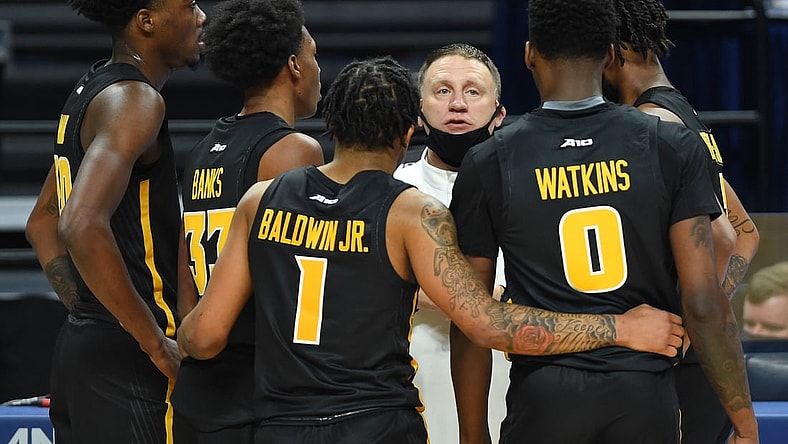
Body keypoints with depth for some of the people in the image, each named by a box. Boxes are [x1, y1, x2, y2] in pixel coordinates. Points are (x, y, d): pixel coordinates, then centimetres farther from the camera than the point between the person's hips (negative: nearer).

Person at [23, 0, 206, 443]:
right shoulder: (135, 100, -15)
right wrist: (156, 343, -22)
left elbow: (43, 222, 25)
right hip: (127, 359, -10)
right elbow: (83, 227, -29)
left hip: (83, 341, 10)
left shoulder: (90, 92, 15)